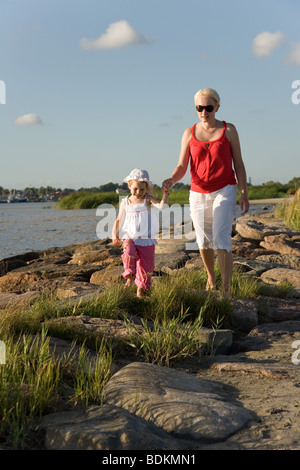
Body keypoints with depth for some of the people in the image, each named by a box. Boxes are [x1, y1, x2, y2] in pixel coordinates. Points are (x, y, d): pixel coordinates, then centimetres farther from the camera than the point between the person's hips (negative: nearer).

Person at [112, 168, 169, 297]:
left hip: (146, 239, 0)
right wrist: (114, 234, 2)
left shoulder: (148, 199, 2)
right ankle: (130, 276, -15)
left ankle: (141, 289, 20)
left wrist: (165, 193, -25)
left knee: (146, 265, 5)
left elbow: (161, 206, -15)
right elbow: (119, 220, 13)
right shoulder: (125, 202, 6)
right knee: (129, 253, -31)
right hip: (130, 238, 0)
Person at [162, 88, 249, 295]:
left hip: (224, 191, -3)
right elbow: (181, 168, -1)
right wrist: (171, 181, -23)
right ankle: (211, 277, 37)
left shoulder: (229, 130, -2)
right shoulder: (189, 133, 2)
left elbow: (239, 164, 2)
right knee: (204, 241, 10)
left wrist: (244, 194, -4)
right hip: (198, 194, 3)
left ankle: (226, 289, -19)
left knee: (221, 238, -18)